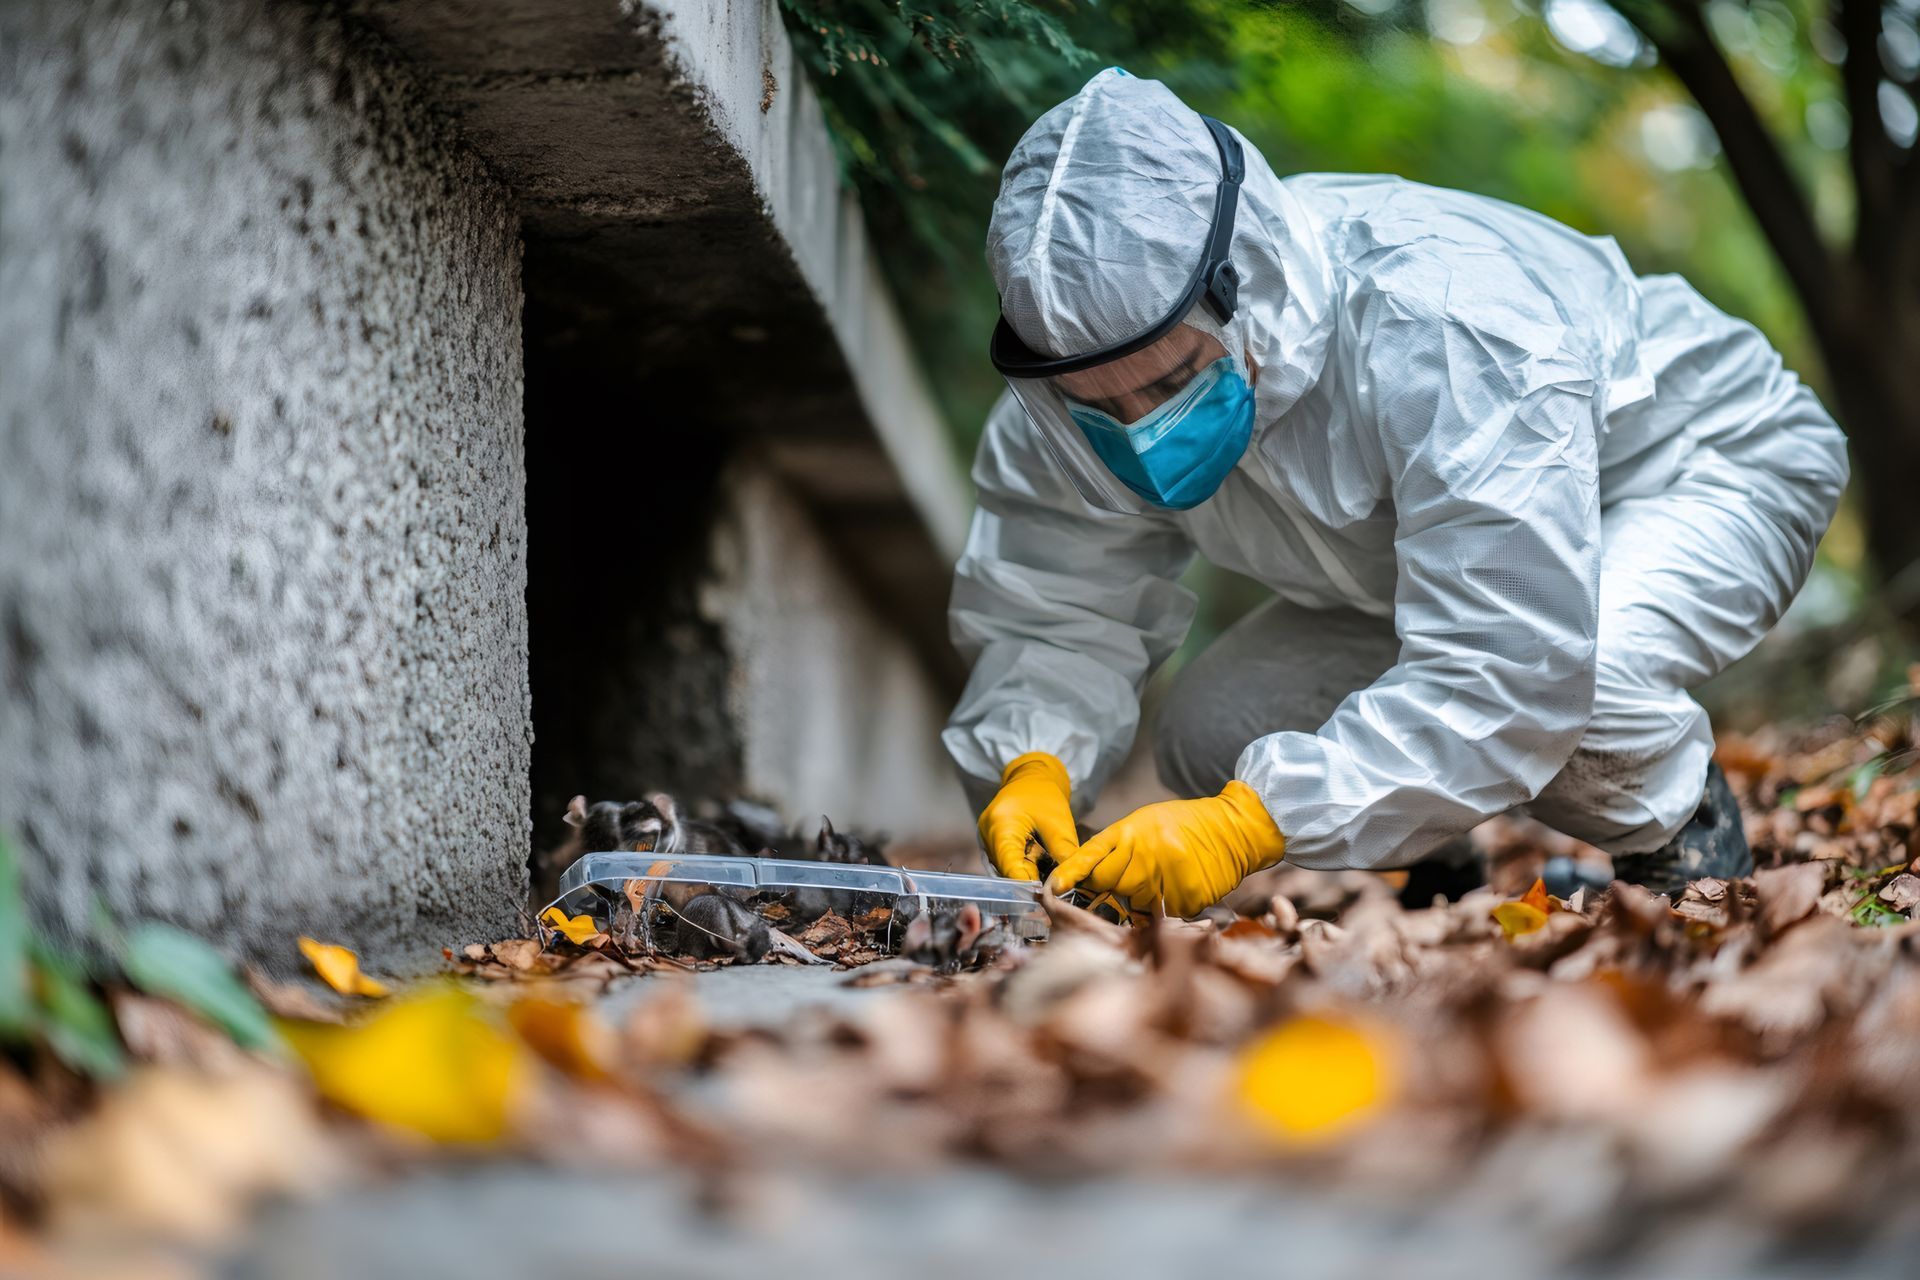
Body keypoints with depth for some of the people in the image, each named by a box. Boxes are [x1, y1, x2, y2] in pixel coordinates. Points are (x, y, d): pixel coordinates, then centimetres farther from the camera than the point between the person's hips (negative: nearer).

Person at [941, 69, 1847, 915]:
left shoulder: (1446, 328, -42)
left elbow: (1507, 670, -46)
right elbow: (1048, 615, -14)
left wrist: (1250, 824, -52)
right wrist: (1032, 764, -36)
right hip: (1434, 555, 6)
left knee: (1558, 671, -39)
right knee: (1207, 739, -14)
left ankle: (1679, 824, -4)